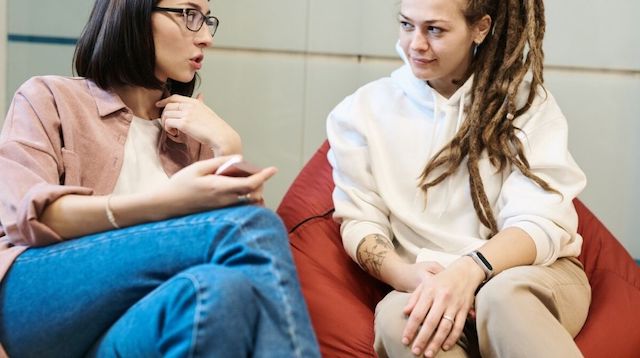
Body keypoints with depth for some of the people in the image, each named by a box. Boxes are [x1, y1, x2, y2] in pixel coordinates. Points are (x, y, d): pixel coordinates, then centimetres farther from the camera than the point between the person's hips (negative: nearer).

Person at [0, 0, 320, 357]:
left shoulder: (192, 131, 23)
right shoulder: (49, 98, 11)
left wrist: (227, 148, -1)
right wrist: (166, 202, -22)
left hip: (144, 316, 3)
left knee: (224, 289, -37)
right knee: (251, 225, -26)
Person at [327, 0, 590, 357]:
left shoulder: (525, 99, 0)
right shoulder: (364, 111, 4)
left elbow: (540, 222, -10)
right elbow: (359, 220, 1)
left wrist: (470, 270, -30)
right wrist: (407, 275, -21)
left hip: (535, 276, -1)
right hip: (430, 283, 2)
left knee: (504, 295, -37)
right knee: (397, 317, -34)